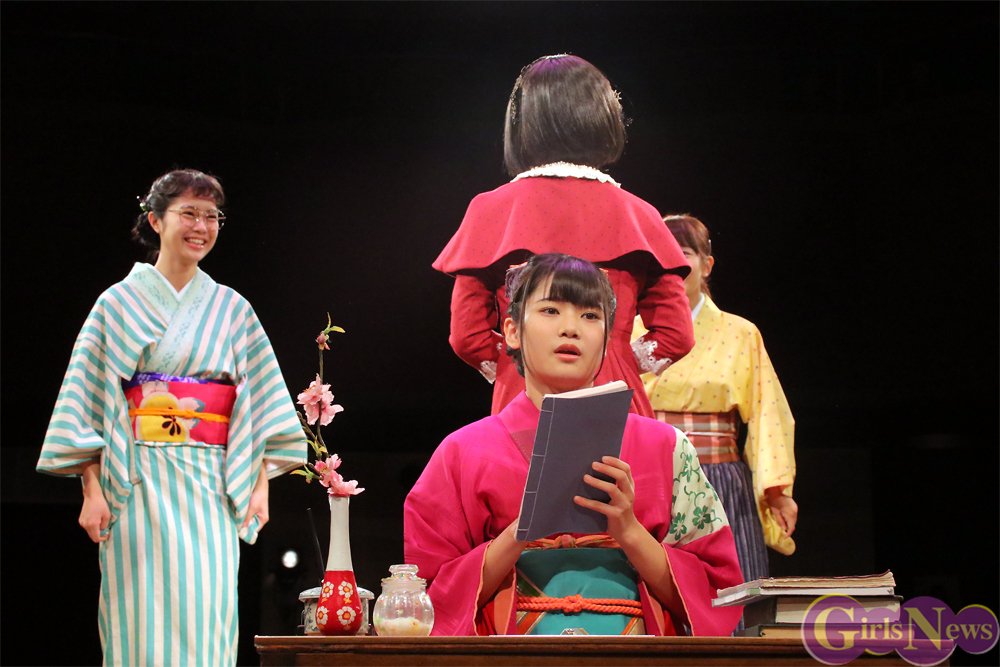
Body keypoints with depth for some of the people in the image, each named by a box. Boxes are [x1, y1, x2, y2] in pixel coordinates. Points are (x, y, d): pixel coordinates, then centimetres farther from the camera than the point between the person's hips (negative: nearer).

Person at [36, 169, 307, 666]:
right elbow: (85, 404, 1)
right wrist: (92, 491, -7)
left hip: (212, 492, 2)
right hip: (141, 487, -2)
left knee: (206, 621, -6)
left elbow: (262, 407, 11)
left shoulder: (231, 309, 14)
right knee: (146, 623, -6)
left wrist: (260, 486, 1)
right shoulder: (121, 303, 6)